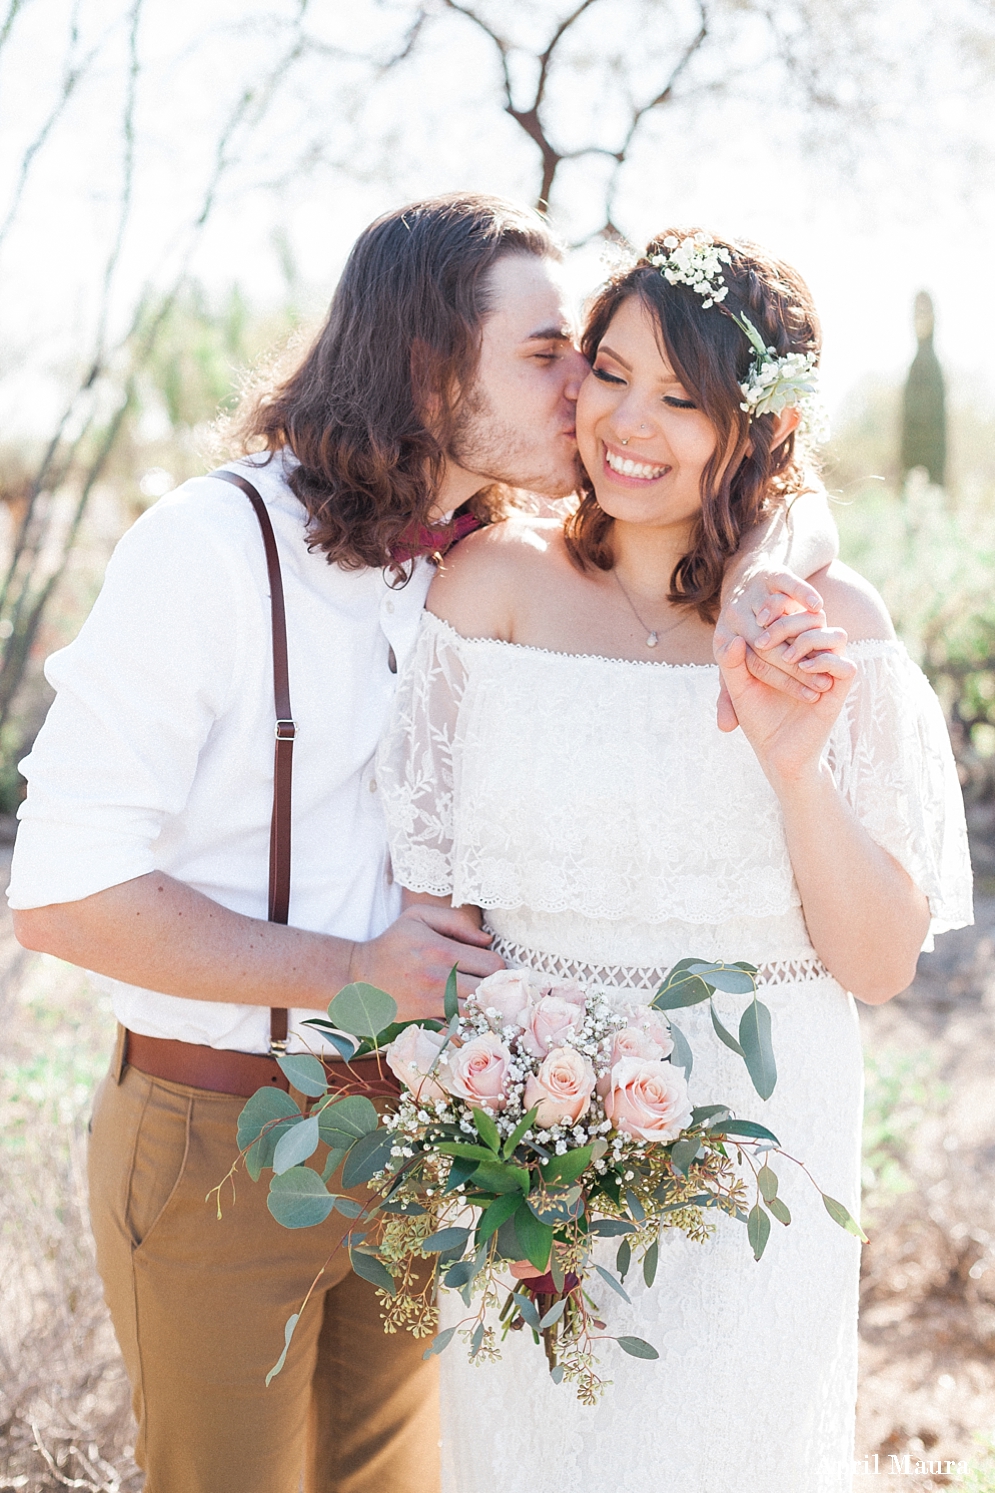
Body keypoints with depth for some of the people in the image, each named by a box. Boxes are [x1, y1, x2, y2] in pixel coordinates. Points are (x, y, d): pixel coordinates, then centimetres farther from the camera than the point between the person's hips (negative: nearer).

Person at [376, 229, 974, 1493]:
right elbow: (429, 892, -4)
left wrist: (795, 766, -21)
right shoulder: (495, 580, -6)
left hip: (754, 1141, 0)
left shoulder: (830, 626, -6)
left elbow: (880, 964, -6)